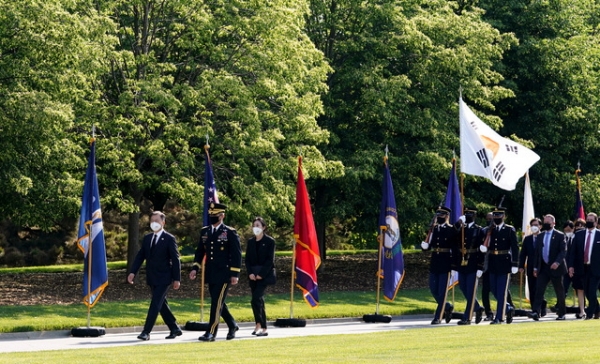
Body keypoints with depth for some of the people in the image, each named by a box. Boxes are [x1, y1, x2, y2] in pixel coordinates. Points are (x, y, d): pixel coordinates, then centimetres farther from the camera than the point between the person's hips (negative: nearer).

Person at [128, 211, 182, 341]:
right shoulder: (147, 238, 11)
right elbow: (140, 256, 9)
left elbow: (175, 260, -8)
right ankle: (175, 328, 23)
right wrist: (132, 272, -3)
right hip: (152, 279, 7)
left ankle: (146, 332, -12)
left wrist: (177, 279, -12)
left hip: (163, 278, -7)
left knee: (155, 304, -11)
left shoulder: (169, 239, -7)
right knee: (161, 304, 12)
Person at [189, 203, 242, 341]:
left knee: (217, 302, -9)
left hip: (224, 274, -6)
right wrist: (195, 268, 5)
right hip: (210, 275, 6)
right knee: (218, 303, 13)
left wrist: (235, 274, -12)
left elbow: (237, 254, -7)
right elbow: (200, 251, 16)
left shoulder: (230, 232, -6)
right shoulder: (204, 232, 10)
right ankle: (232, 326, 31)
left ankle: (211, 332, -8)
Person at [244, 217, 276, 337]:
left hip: (264, 275, -5)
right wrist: (250, 273, -5)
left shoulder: (269, 241, -3)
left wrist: (261, 274, -14)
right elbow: (247, 259, 10)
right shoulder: (250, 242, 11)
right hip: (253, 275, 5)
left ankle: (259, 325, -13)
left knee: (256, 299, -17)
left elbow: (270, 260, -8)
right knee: (258, 301, 9)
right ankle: (261, 327, 16)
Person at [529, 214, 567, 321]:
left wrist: (557, 262, -26)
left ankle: (561, 313, 16)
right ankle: (536, 312, -18)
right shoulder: (541, 236, 12)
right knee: (539, 289, -10)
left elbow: (563, 251, -11)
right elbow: (537, 252, 14)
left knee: (559, 292, 5)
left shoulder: (559, 235, -3)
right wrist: (535, 267, 9)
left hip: (555, 267, -4)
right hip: (543, 268, 4)